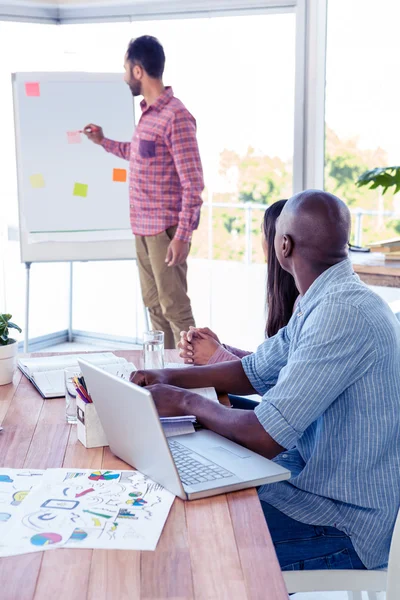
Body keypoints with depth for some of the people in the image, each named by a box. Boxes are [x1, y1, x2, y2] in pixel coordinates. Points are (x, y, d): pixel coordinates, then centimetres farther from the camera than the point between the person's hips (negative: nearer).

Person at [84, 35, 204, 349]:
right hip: (143, 227, 9)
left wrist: (182, 235, -20)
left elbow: (193, 183, -18)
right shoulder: (148, 112, 11)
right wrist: (104, 141, 30)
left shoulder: (175, 116, -16)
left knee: (174, 307, -4)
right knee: (154, 305, 14)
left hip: (166, 229, -9)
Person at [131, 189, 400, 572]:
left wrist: (186, 402, -12)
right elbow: (253, 372, 16)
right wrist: (172, 378, 3)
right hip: (311, 479, 9)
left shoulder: (343, 314, -27)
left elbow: (264, 438, -28)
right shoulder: (322, 302, 5)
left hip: (344, 521, -9)